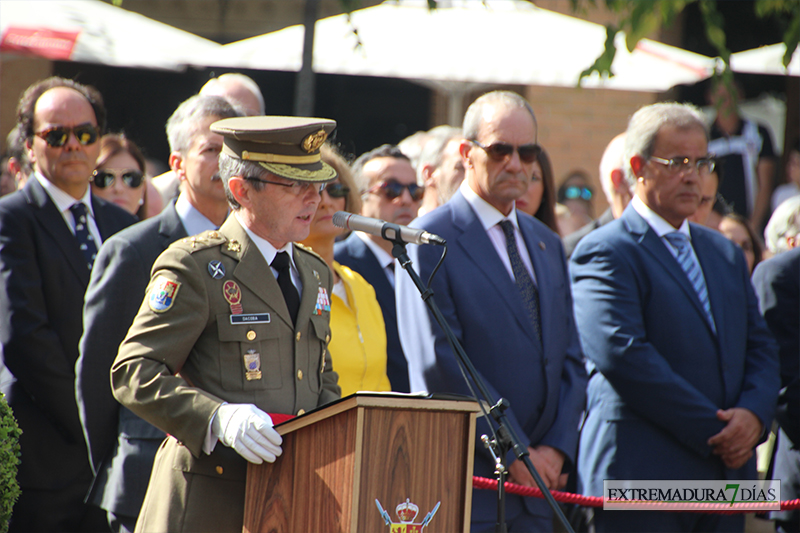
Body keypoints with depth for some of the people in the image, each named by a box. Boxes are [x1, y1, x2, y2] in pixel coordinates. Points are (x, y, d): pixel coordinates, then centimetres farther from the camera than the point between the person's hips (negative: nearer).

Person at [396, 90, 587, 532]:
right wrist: (514, 452, -13)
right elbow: (440, 366, -12)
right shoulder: (431, 241, -4)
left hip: (537, 487, 6)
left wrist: (556, 448, -1)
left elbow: (571, 361, 15)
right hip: (464, 484, -6)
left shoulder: (546, 245, 18)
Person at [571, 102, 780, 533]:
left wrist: (753, 414, -5)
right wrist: (712, 431, -14)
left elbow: (760, 347, 18)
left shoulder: (725, 254, 21)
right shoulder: (604, 253, -4)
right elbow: (622, 355, -16)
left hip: (725, 479, 7)